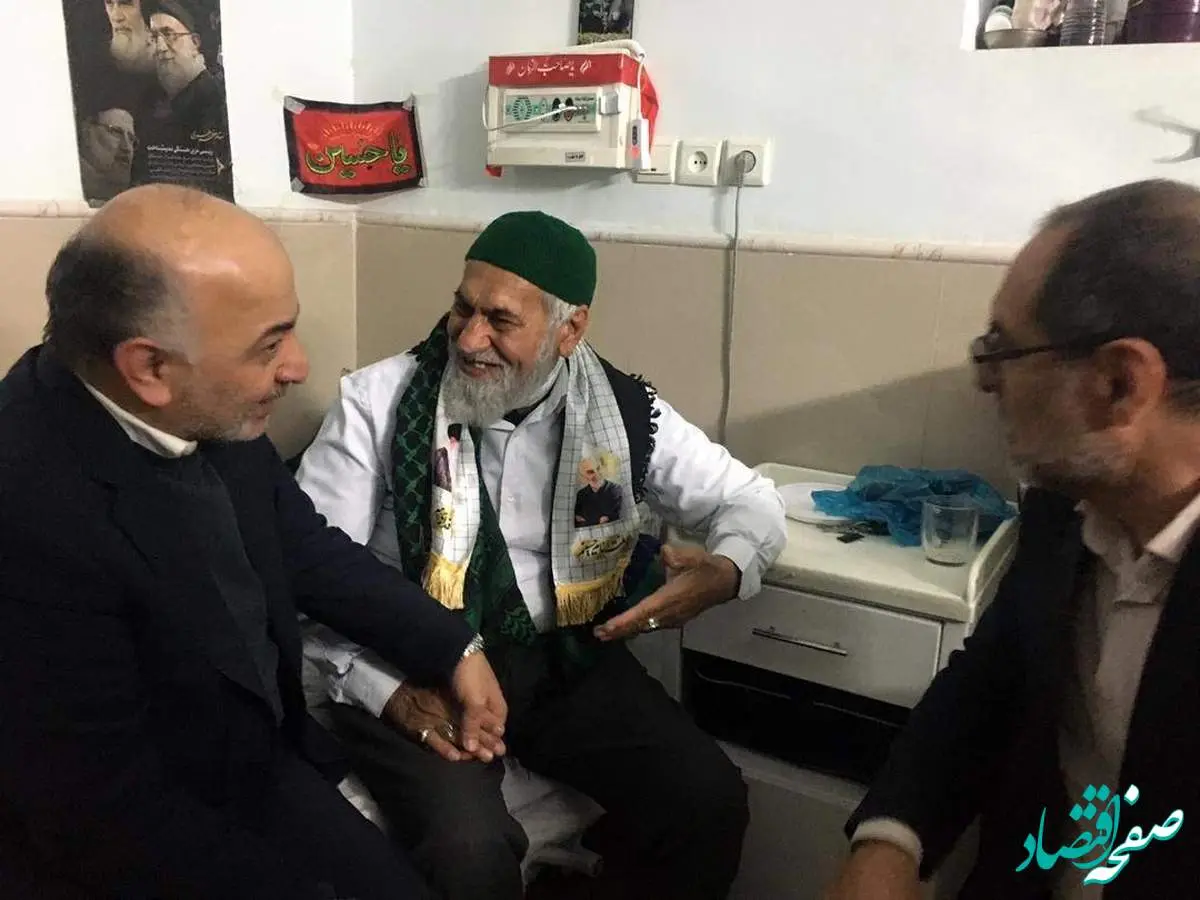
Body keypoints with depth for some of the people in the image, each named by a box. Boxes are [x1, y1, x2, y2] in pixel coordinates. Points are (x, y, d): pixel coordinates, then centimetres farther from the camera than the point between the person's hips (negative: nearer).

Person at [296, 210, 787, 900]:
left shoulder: (622, 411, -2)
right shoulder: (381, 400, -7)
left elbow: (749, 498, 7)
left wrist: (723, 571, -15)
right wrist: (383, 684, -17)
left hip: (568, 660, 3)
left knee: (710, 802, -13)